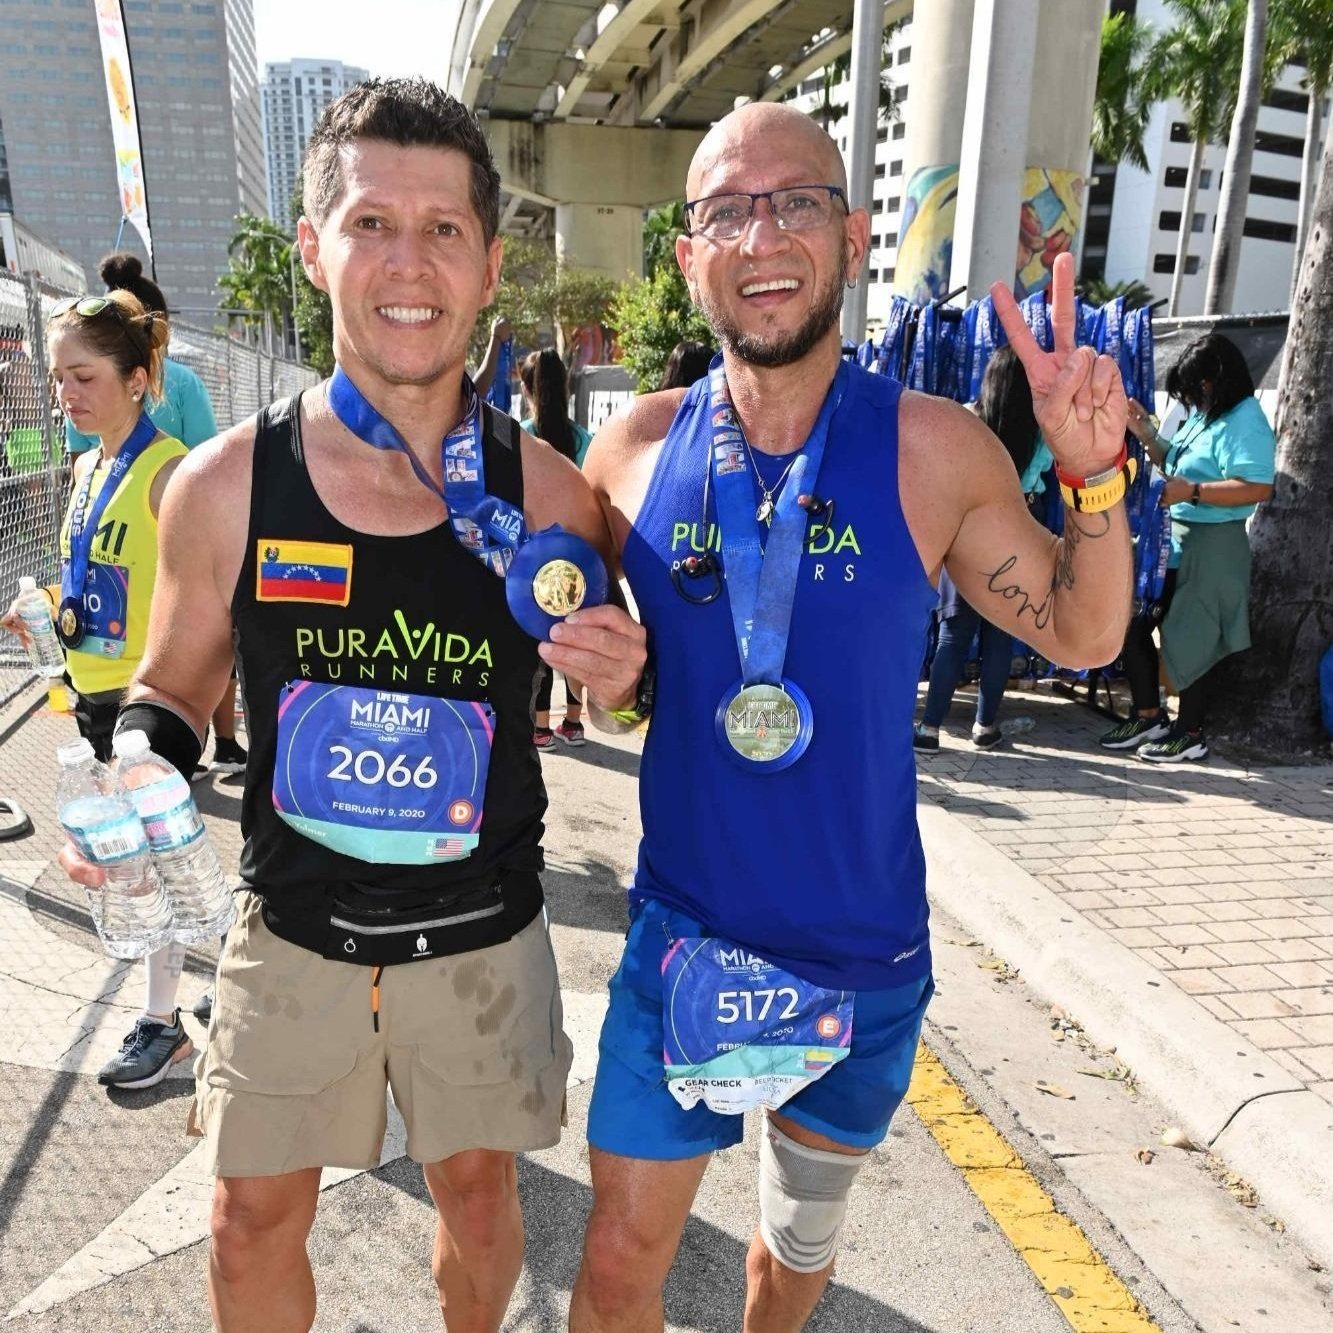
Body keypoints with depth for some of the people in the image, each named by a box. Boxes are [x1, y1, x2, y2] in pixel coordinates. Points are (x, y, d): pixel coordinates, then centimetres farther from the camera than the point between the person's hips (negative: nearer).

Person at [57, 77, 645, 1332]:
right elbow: (175, 687, 2)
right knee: (254, 1225, 19)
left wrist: (618, 680, -21)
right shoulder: (225, 486, -13)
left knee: (478, 1193, 24)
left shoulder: (547, 494, -14)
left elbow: (605, 682, 2)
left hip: (482, 936, 0)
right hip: (291, 929, 0)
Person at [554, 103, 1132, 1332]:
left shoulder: (934, 448, -12)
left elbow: (1081, 633, 0)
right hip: (683, 934, 0)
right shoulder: (640, 445, -7)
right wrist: (578, 657, -14)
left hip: (866, 952, 0)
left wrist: (1094, 472, -17)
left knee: (802, 1233, 26)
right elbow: (563, 614, 9)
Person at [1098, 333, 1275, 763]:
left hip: (1212, 546, -9)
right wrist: (1146, 435, 5)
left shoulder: (1244, 422, -18)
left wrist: (1192, 492, -29)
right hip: (1176, 538, 9)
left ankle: (1191, 733, 17)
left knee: (1189, 639, 1)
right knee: (1131, 619, 10)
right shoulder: (1204, 414, 9)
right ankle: (1149, 717, 22)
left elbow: (1258, 488, -27)